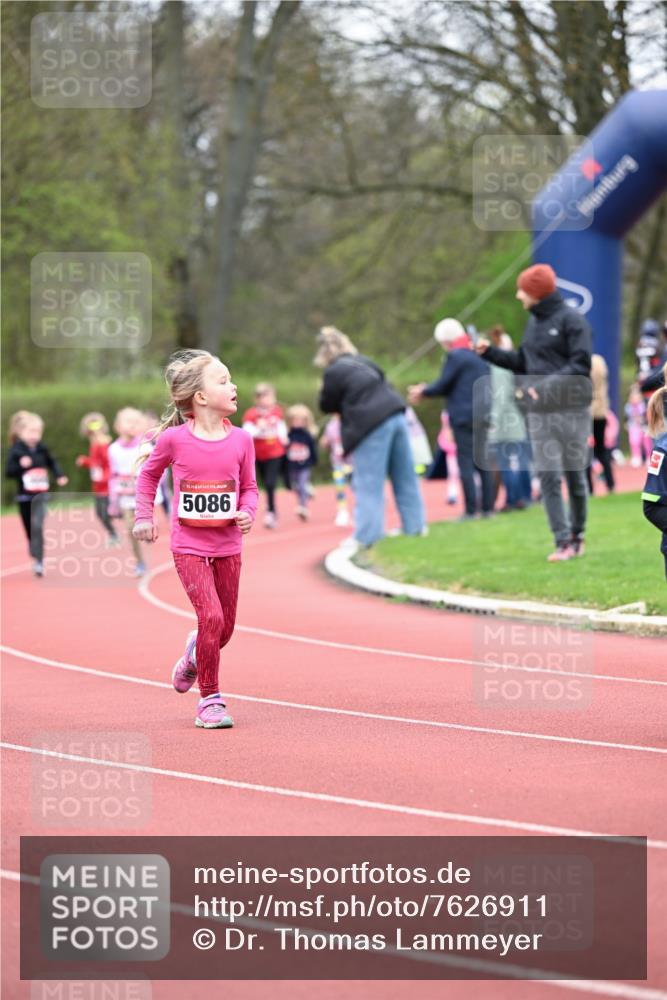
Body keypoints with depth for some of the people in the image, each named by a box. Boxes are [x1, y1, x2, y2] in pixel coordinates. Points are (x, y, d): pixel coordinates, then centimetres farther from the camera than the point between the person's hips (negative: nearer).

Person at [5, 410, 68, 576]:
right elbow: (8, 473, -9)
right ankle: (36, 559, 31)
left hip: (41, 495, 0)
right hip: (24, 496, 0)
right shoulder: (15, 450, -9)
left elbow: (52, 463, 17)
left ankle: (39, 562, -21)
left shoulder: (41, 448, -1)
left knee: (37, 526, -21)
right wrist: (20, 465, -26)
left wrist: (60, 476, 2)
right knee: (30, 531, 11)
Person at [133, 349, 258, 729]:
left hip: (227, 547, 4)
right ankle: (210, 699, -3)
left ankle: (194, 655, 44)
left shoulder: (241, 439, -2)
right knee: (212, 616, -17)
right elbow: (149, 474, 10)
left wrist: (247, 512, -9)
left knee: (225, 627, 9)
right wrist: (144, 516, 6)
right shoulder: (174, 439, -9)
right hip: (189, 546, -4)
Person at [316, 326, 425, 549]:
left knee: (368, 485, -2)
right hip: (395, 415, 7)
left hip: (371, 425, -7)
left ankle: (367, 536, -1)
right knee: (405, 477, 13)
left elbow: (327, 406, 3)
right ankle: (415, 525, 19)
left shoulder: (333, 372, -5)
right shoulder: (363, 361, 16)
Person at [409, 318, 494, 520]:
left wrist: (423, 392, 8)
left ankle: (471, 510, -9)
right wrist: (426, 391, 19)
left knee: (466, 463, -6)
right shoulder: (479, 355, 15)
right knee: (482, 462, 9)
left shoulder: (455, 357, -11)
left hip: (463, 416, -8)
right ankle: (488, 508, 8)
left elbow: (443, 385, -11)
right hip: (482, 415, 8)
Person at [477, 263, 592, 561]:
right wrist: (491, 352, 6)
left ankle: (577, 534, 18)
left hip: (571, 410, -5)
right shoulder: (533, 322, 13)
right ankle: (563, 542, -1)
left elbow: (581, 365, -15)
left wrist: (547, 386, -24)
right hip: (539, 414, 5)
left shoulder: (571, 319, -8)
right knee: (548, 477, -3)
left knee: (574, 475, 4)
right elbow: (523, 363, 19)